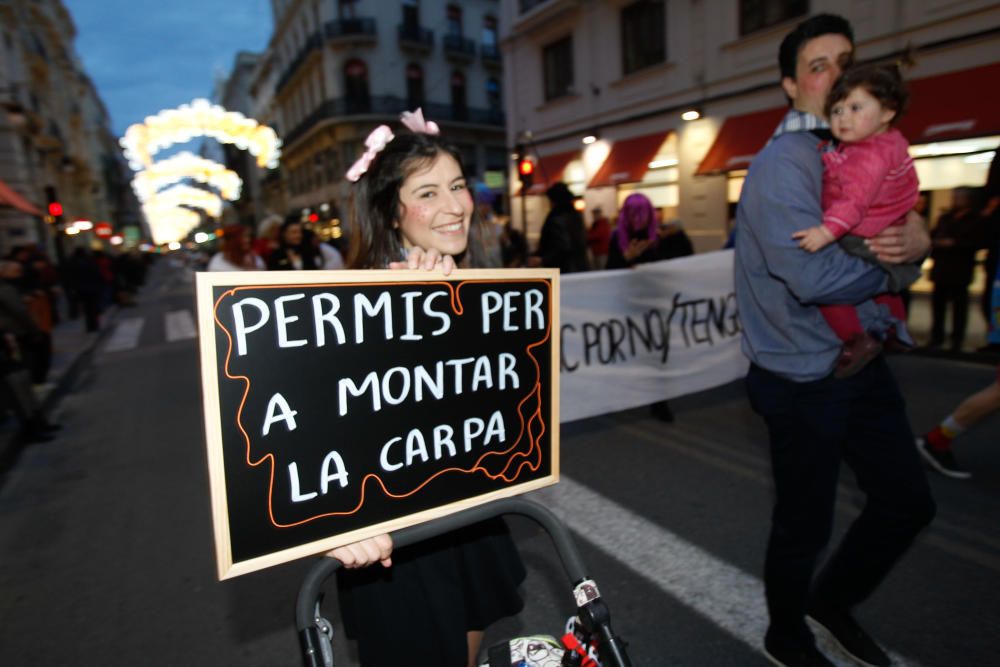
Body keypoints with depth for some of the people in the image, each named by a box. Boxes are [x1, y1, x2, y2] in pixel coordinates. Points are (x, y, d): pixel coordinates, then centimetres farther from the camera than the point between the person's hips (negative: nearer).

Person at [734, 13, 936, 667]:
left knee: (909, 501, 18)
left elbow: (897, 230, 14)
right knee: (805, 527, 9)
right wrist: (891, 259, -9)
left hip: (862, 362, 8)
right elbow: (814, 277, -28)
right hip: (804, 381, -8)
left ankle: (832, 600, 43)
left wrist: (916, 239, -9)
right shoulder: (784, 163, -16)